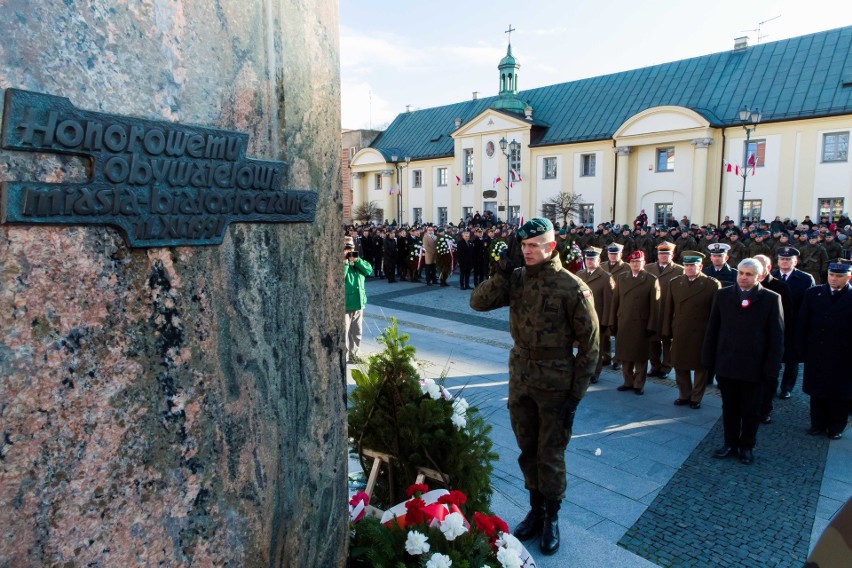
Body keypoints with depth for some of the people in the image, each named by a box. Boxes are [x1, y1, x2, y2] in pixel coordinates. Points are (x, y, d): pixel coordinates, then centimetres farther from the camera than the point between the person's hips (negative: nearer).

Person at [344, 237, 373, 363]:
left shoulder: (358, 260, 12)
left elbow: (369, 270, 0)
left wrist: (357, 260, -9)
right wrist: (345, 262, -22)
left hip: (358, 302, 7)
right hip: (344, 304, -7)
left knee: (356, 332, 16)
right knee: (343, 332, -2)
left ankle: (353, 354, 30)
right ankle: (344, 356, 7)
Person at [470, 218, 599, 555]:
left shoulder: (572, 287, -15)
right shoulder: (517, 279, -1)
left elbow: (589, 345, -11)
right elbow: (478, 302, -4)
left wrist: (576, 394, -12)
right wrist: (500, 275, -18)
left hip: (555, 385, -5)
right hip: (520, 379, 5)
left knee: (550, 455, 9)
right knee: (527, 451, 18)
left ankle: (551, 520, 32)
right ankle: (535, 511, 38)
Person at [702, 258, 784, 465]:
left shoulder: (771, 299, -4)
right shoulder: (723, 295, 2)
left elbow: (777, 337, -4)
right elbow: (712, 329, 4)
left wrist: (771, 368, -8)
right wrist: (709, 359, 1)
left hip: (753, 367, -2)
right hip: (725, 364, 2)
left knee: (750, 411, 13)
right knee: (729, 408, 14)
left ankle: (747, 447, 29)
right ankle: (730, 444, 28)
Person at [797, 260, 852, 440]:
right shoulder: (813, 293, 2)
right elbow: (802, 324, 4)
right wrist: (802, 349, 1)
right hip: (816, 355, 2)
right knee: (817, 392, 13)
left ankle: (836, 427, 26)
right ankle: (818, 424, 27)